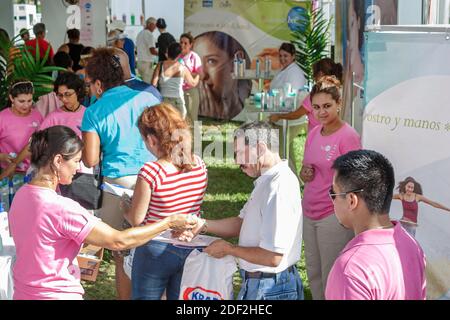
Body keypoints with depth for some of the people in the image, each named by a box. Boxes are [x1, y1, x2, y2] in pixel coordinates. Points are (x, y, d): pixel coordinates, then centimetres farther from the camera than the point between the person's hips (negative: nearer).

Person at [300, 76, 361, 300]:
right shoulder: (313, 134, 8)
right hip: (309, 214, 7)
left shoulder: (348, 136, -12)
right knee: (313, 273, 15)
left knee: (331, 279, 1)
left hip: (334, 216, -7)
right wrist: (304, 174, -3)